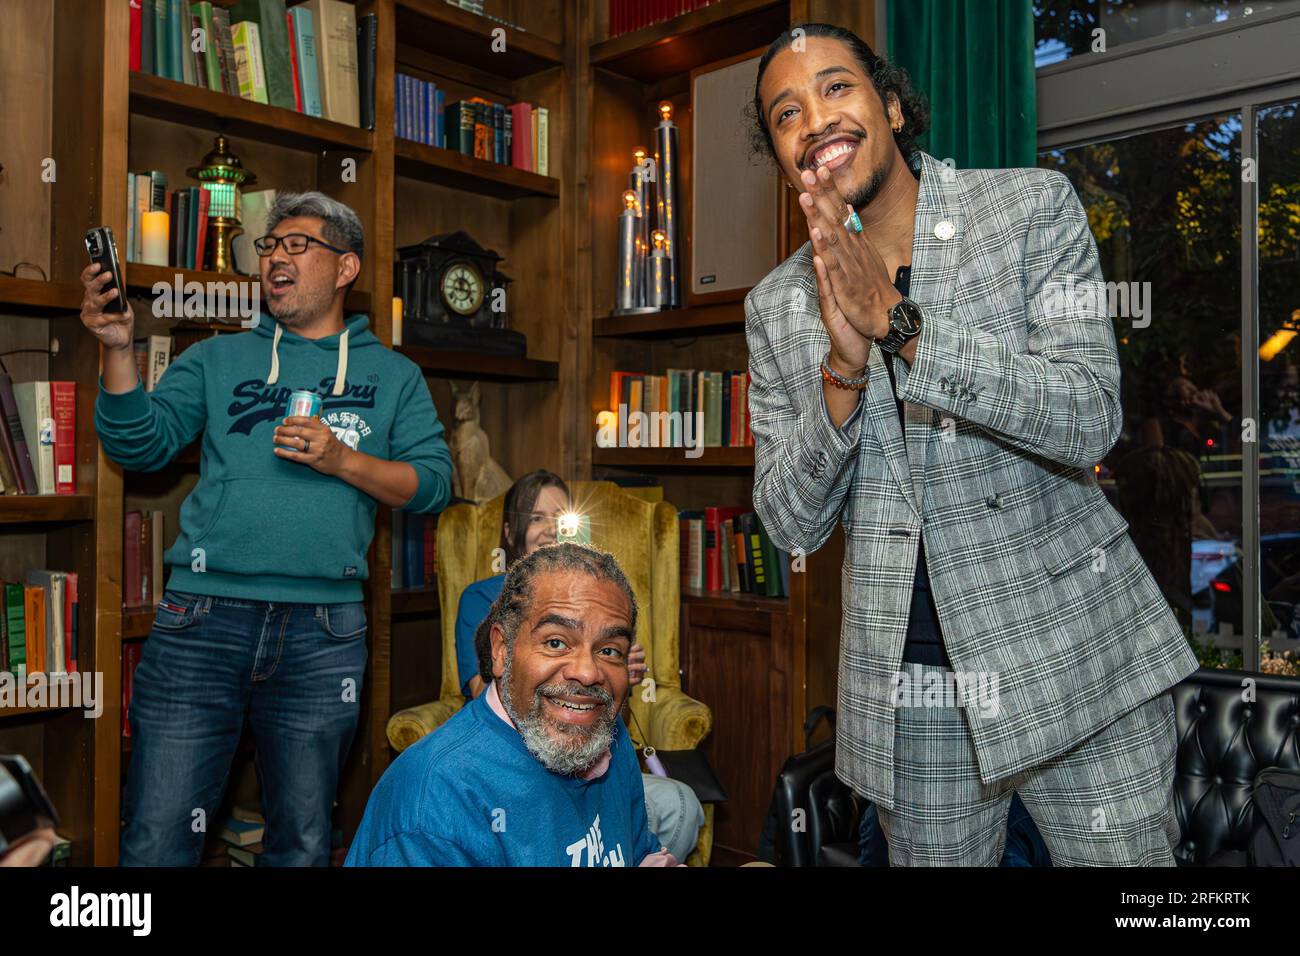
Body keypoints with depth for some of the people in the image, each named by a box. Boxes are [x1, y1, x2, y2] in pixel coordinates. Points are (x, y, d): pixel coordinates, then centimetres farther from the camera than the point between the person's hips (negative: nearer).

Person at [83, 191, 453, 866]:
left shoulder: (393, 375, 12)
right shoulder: (217, 359, 14)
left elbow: (434, 483, 3)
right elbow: (140, 446, 4)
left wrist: (345, 461, -11)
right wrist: (118, 349, -9)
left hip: (323, 634, 0)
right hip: (203, 617, 1)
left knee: (303, 844, 13)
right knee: (157, 842, 1)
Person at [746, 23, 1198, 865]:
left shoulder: (1033, 208, -5)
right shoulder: (777, 306, 2)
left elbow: (1090, 422, -16)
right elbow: (792, 525, -2)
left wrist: (897, 321, -25)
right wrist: (845, 369, -18)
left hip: (1079, 651, -1)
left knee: (1125, 857, 10)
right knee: (934, 857, 16)